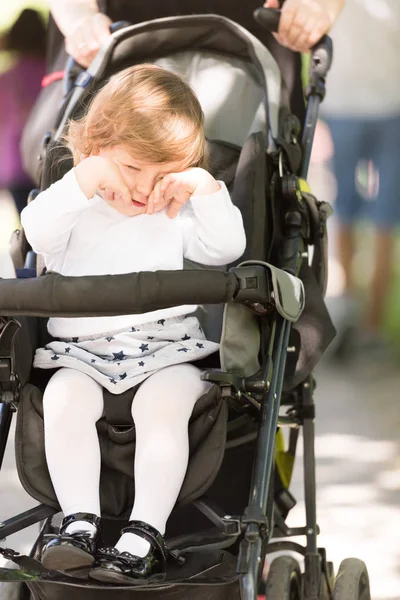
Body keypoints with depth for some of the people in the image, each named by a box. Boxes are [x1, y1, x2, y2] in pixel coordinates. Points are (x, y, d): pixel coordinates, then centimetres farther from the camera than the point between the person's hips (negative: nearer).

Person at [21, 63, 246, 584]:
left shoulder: (177, 216, 14)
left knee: (164, 403, -29)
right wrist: (86, 179, -20)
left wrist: (206, 188, -10)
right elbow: (37, 231, -13)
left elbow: (226, 248, 1)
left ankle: (145, 536, -31)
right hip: (82, 351, 0)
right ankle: (80, 522, -27)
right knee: (63, 400, -29)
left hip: (166, 345, 0)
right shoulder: (76, 208, 8)